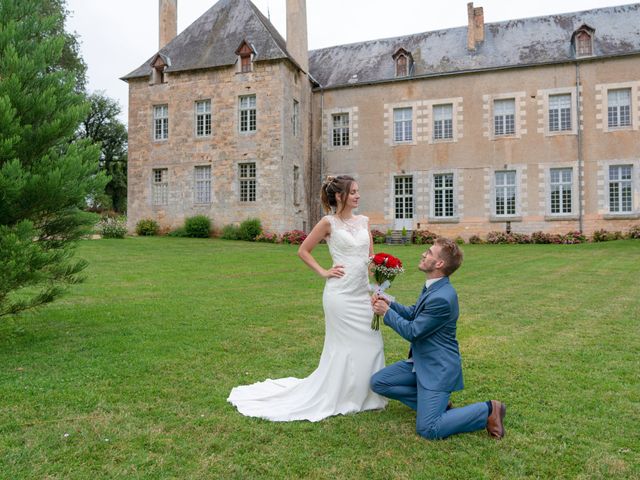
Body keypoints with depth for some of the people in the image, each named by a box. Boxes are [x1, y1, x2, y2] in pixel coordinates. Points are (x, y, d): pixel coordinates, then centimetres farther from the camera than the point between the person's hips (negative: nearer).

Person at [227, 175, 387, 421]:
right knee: (343, 347, 2)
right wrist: (324, 272, -6)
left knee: (370, 344, 8)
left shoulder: (363, 221, 11)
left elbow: (371, 255, 15)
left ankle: (364, 396, 26)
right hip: (341, 293, -6)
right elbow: (303, 251, 0)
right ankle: (340, 398, 20)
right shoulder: (329, 222, -6)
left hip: (363, 292, 6)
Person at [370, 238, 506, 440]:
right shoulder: (433, 287, 3)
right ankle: (430, 403, 14)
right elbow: (413, 313, 15)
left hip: (438, 368, -9)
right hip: (420, 362, 9)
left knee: (427, 429, -13)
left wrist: (387, 312, -9)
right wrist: (390, 304, -1)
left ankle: (488, 410, 3)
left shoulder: (441, 298, -29)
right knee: (378, 382, 6)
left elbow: (412, 331, -21)